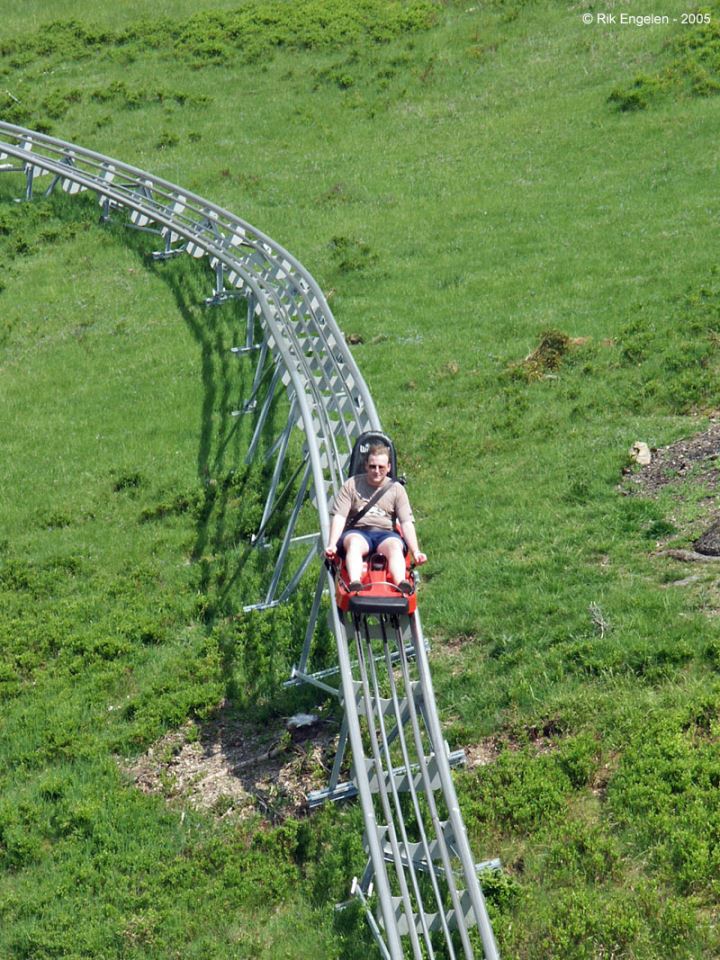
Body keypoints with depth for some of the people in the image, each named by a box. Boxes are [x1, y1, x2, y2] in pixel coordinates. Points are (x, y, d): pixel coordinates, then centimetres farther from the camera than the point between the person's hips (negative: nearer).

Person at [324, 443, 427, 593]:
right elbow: (339, 517, 0)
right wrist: (332, 545, -16)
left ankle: (401, 584, -60)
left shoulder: (396, 489, 13)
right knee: (354, 543, -37)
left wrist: (415, 551, -11)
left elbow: (406, 523, 4)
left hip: (385, 533, 1)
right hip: (357, 532, -1)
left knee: (395, 546, -34)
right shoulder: (351, 485, 10)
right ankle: (354, 583, -61)